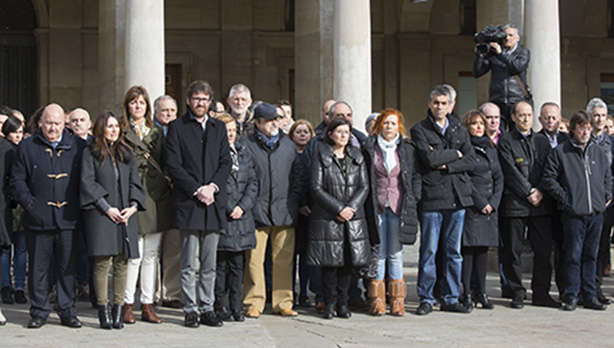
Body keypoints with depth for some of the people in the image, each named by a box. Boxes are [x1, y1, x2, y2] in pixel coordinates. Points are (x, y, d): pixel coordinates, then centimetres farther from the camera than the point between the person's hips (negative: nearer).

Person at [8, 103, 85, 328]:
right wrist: (29, 203, -6)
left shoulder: (77, 146, 8)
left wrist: (79, 204, 2)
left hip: (68, 218, 1)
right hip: (38, 219, 0)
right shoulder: (27, 147, 7)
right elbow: (16, 181, 7)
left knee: (67, 267, 5)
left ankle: (67, 312, 15)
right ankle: (39, 312, 16)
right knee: (38, 267, 5)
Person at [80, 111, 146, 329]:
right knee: (102, 262, -8)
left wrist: (133, 206, -3)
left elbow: (135, 182, 15)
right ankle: (103, 310, -3)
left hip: (125, 215, 4)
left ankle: (118, 311, 4)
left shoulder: (126, 153, 18)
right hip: (100, 214, -4)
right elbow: (87, 182, -4)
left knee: (122, 262, 0)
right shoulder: (91, 153, 4)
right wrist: (107, 208, -11)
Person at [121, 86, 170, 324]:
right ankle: (128, 304, 2)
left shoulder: (157, 132, 19)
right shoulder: (121, 132, 3)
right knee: (134, 254, -8)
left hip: (155, 197, 5)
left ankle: (147, 305, 11)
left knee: (152, 255, 6)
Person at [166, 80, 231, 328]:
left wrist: (213, 186, -7)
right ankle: (190, 310, 6)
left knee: (209, 263, 7)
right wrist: (196, 190, -13)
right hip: (187, 203, -4)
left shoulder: (219, 128, 15)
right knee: (188, 263, 0)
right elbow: (174, 165, -5)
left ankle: (207, 309, 13)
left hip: (214, 202, 4)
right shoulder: (177, 127, 3)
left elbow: (226, 162, 10)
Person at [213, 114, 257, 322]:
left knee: (237, 264, 7)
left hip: (241, 217, 5)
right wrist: (229, 208, -11)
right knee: (220, 264, -1)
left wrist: (242, 206, -4)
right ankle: (220, 307, 6)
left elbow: (252, 182, 11)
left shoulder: (243, 154, 15)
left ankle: (235, 307, 12)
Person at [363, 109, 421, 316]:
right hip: (377, 207, 0)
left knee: (396, 253, 3)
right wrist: (367, 205, 0)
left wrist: (412, 202, 0)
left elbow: (416, 177, 9)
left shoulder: (407, 149, 7)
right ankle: (377, 301, 6)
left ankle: (397, 300, 8)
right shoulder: (369, 149, 5)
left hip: (398, 206, 0)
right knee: (379, 253, 0)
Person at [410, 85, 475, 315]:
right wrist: (455, 154, -1)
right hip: (431, 196, -4)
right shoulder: (419, 130, 2)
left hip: (458, 196, 4)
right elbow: (429, 159, -12)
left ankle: (451, 298, 14)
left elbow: (471, 161, 4)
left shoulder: (460, 131, 15)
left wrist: (446, 165, -9)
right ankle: (426, 299, 6)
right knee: (429, 250, -3)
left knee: (454, 251, 7)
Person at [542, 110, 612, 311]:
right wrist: (565, 198, -8)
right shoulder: (561, 152, -1)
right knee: (574, 255, -2)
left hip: (596, 212, 4)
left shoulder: (598, 151, 12)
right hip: (573, 213, -4)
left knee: (591, 255, 9)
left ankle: (590, 296, 15)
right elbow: (549, 178, -2)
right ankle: (571, 296, 5)